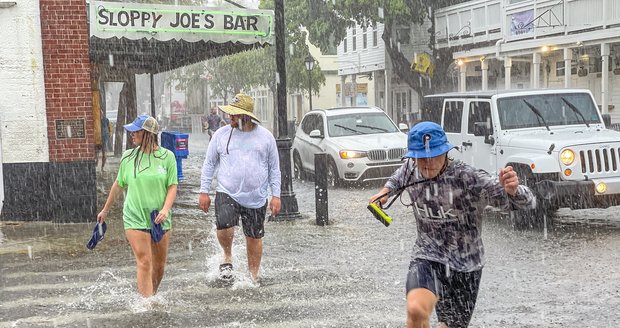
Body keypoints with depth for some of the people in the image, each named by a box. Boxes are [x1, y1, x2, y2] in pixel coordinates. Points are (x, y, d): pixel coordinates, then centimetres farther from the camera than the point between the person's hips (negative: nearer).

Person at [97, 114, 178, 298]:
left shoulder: (167, 156, -1)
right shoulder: (128, 157, 2)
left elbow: (172, 186, 0)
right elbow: (118, 184, 13)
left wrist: (166, 209, -16)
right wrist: (105, 210, 21)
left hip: (160, 220, 1)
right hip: (135, 218, -1)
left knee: (159, 264, 9)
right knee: (144, 262, -11)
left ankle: (152, 295, 30)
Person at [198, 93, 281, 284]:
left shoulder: (265, 137, 2)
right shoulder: (221, 135, 2)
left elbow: (274, 168, 7)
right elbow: (209, 164, 8)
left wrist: (276, 196, 2)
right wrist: (204, 192, 4)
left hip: (256, 198, 1)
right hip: (227, 193, -1)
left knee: (254, 238, 8)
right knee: (224, 226, -25)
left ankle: (253, 277, 26)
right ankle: (228, 257, 6)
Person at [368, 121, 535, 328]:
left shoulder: (467, 178, -23)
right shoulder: (410, 169, -8)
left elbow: (528, 203, -28)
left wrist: (512, 189, -48)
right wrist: (386, 191, 5)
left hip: (465, 266, -1)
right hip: (427, 258, 1)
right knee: (416, 310, -30)